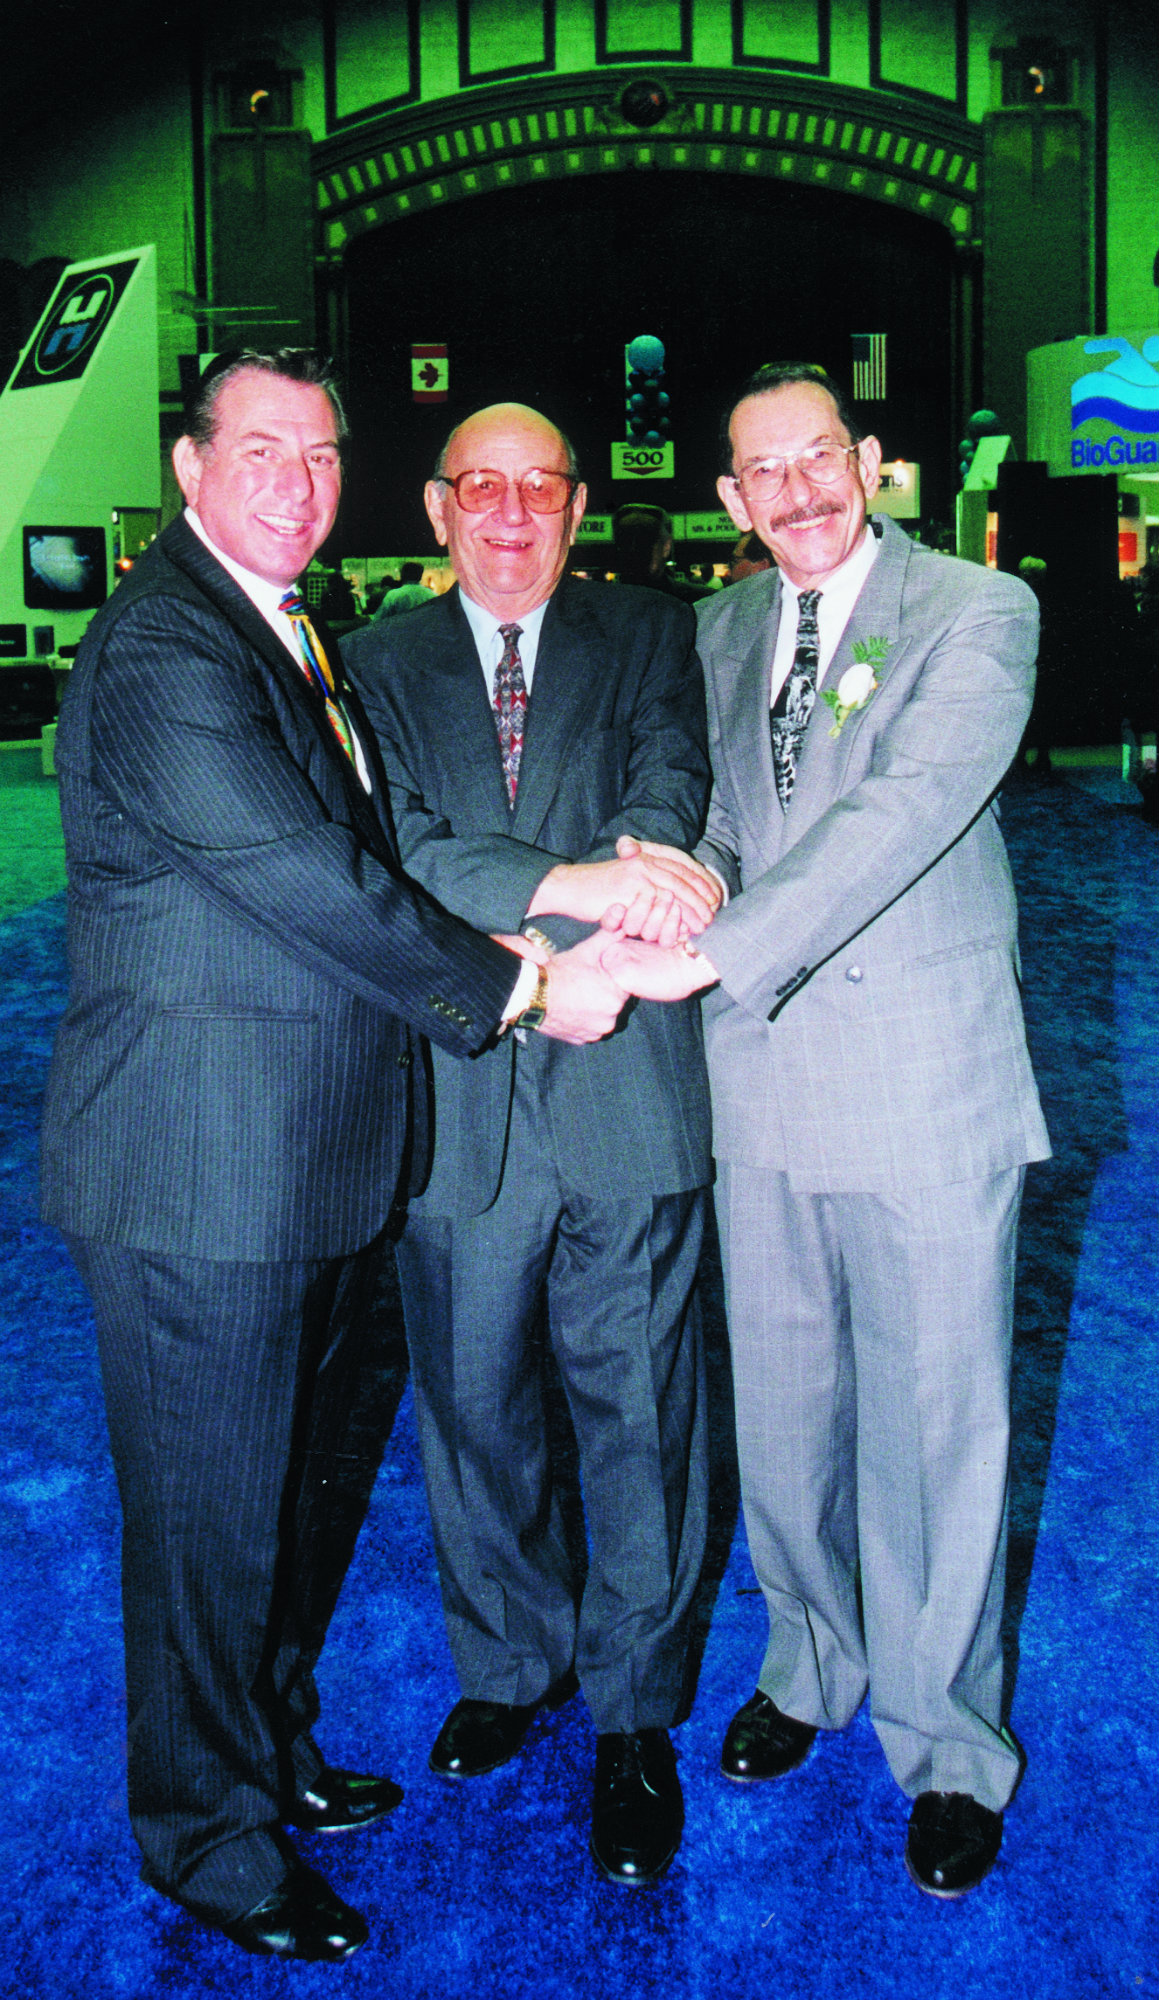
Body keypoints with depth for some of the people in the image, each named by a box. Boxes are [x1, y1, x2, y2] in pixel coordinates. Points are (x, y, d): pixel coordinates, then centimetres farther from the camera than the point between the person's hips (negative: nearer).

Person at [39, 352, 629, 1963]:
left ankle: (270, 1751, 44)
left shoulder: (290, 634, 15)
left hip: (315, 1165, 9)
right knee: (215, 1515, 7)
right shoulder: (159, 652, -17)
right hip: (202, 1178, -9)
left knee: (312, 1485, 22)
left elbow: (370, 849, 10)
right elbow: (313, 883, -23)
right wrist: (517, 983, -13)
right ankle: (209, 1838, 30)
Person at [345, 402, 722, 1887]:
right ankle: (509, 1664, 41)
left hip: (628, 1093, -1)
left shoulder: (650, 638, 8)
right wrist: (577, 884, -26)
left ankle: (634, 1716, 29)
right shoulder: (381, 665, 7)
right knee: (470, 1408, 16)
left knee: (636, 1412, 8)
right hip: (456, 1099, 2)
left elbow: (670, 771, -11)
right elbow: (399, 848, -10)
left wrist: (650, 845, -35)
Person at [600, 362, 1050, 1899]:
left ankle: (945, 1743, 27)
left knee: (933, 1428, 5)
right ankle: (814, 1663, 41)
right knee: (781, 1416, 16)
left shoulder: (978, 613, -8)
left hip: (927, 1091, -5)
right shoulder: (723, 630, 11)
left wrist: (706, 955, -29)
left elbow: (900, 815, -22)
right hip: (762, 1078, 5)